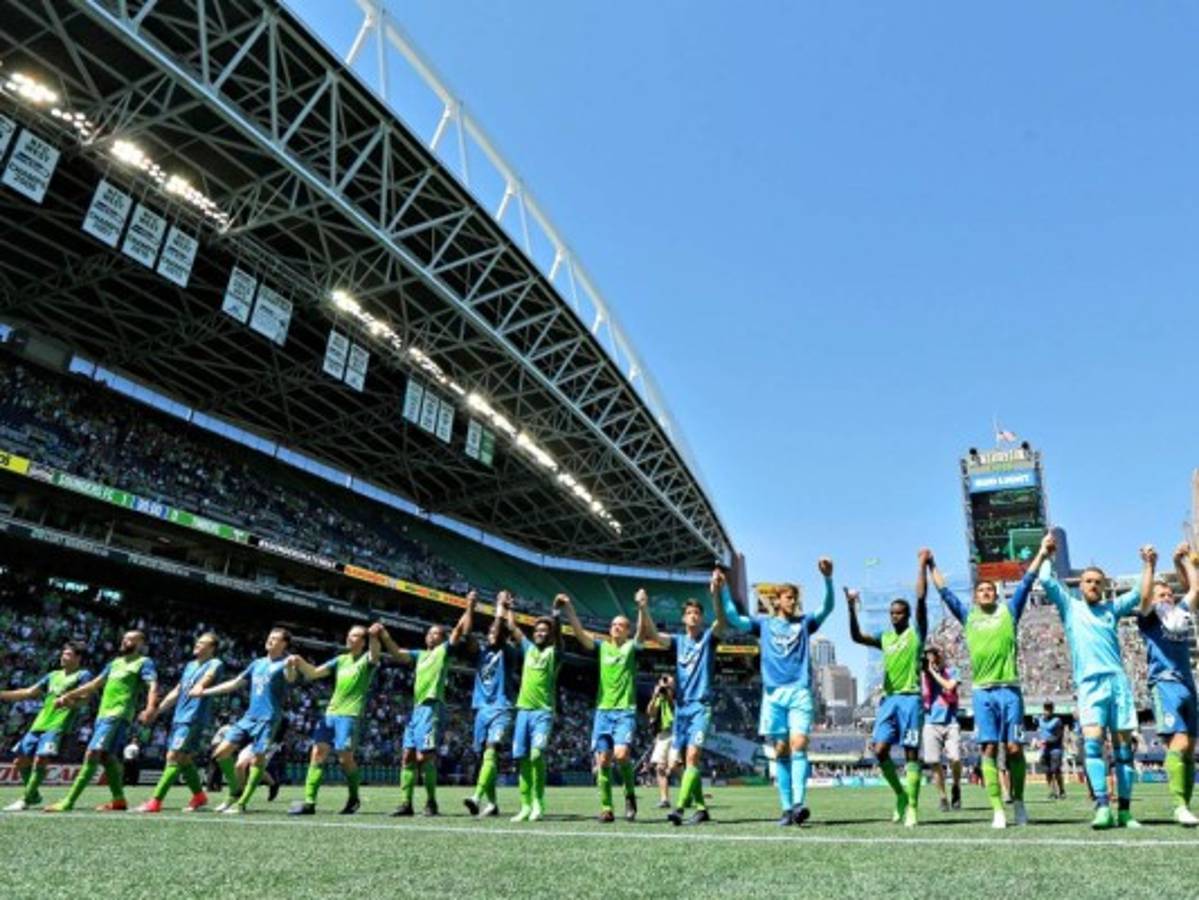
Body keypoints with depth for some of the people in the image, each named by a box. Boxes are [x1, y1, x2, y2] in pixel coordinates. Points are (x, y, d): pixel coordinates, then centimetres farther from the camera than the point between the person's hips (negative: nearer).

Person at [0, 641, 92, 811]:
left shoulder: (83, 675, 0)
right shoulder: (53, 675, 21)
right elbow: (29, 692, 20)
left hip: (58, 727, -7)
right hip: (38, 725, 8)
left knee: (40, 760, -19)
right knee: (20, 762, 8)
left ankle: (26, 800, -5)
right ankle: (34, 795, 26)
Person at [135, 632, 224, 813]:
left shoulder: (214, 664, -2)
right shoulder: (190, 665, 22)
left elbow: (207, 678, -22)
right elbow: (176, 692, 26)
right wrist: (157, 710, 22)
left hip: (194, 719, -8)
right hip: (179, 717, 8)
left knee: (174, 757, -12)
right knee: (183, 759, 9)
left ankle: (156, 801, -10)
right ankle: (199, 796, 21)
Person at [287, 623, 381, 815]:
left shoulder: (367, 659, -1)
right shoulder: (341, 660, 16)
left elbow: (375, 655, -25)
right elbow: (313, 673, 13)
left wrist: (374, 637, -47)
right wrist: (300, 662, -7)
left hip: (351, 714, -6)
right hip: (330, 713, 6)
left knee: (345, 758, -6)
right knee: (317, 753, -1)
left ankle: (353, 798, 15)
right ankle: (309, 802, 3)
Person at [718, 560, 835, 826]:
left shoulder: (805, 623, 14)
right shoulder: (764, 623, 13)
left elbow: (827, 607, 0)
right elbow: (733, 618, 3)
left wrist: (827, 578, -16)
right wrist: (723, 589, -8)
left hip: (800, 692, -1)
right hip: (773, 693, 1)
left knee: (798, 744, -16)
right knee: (781, 751, 1)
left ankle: (799, 803, -22)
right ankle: (787, 808, 7)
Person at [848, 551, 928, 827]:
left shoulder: (917, 632, 3)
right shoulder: (884, 637, 14)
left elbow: (921, 598, -7)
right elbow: (856, 636, -1)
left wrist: (922, 565, -6)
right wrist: (852, 608, -13)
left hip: (910, 698, -4)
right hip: (888, 699, 4)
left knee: (911, 753, -4)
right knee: (880, 750, -4)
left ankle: (912, 808, 1)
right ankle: (901, 795, 15)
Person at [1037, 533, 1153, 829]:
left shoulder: (1111, 608, 17)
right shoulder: (1070, 606, 11)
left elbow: (1141, 594, 10)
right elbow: (1046, 580, 2)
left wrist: (1148, 565, 5)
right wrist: (1046, 554, 11)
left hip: (1118, 682, 3)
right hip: (1090, 684, -3)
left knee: (1123, 746, 1)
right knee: (1093, 741, -17)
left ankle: (1124, 810, 6)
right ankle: (1102, 807, -21)